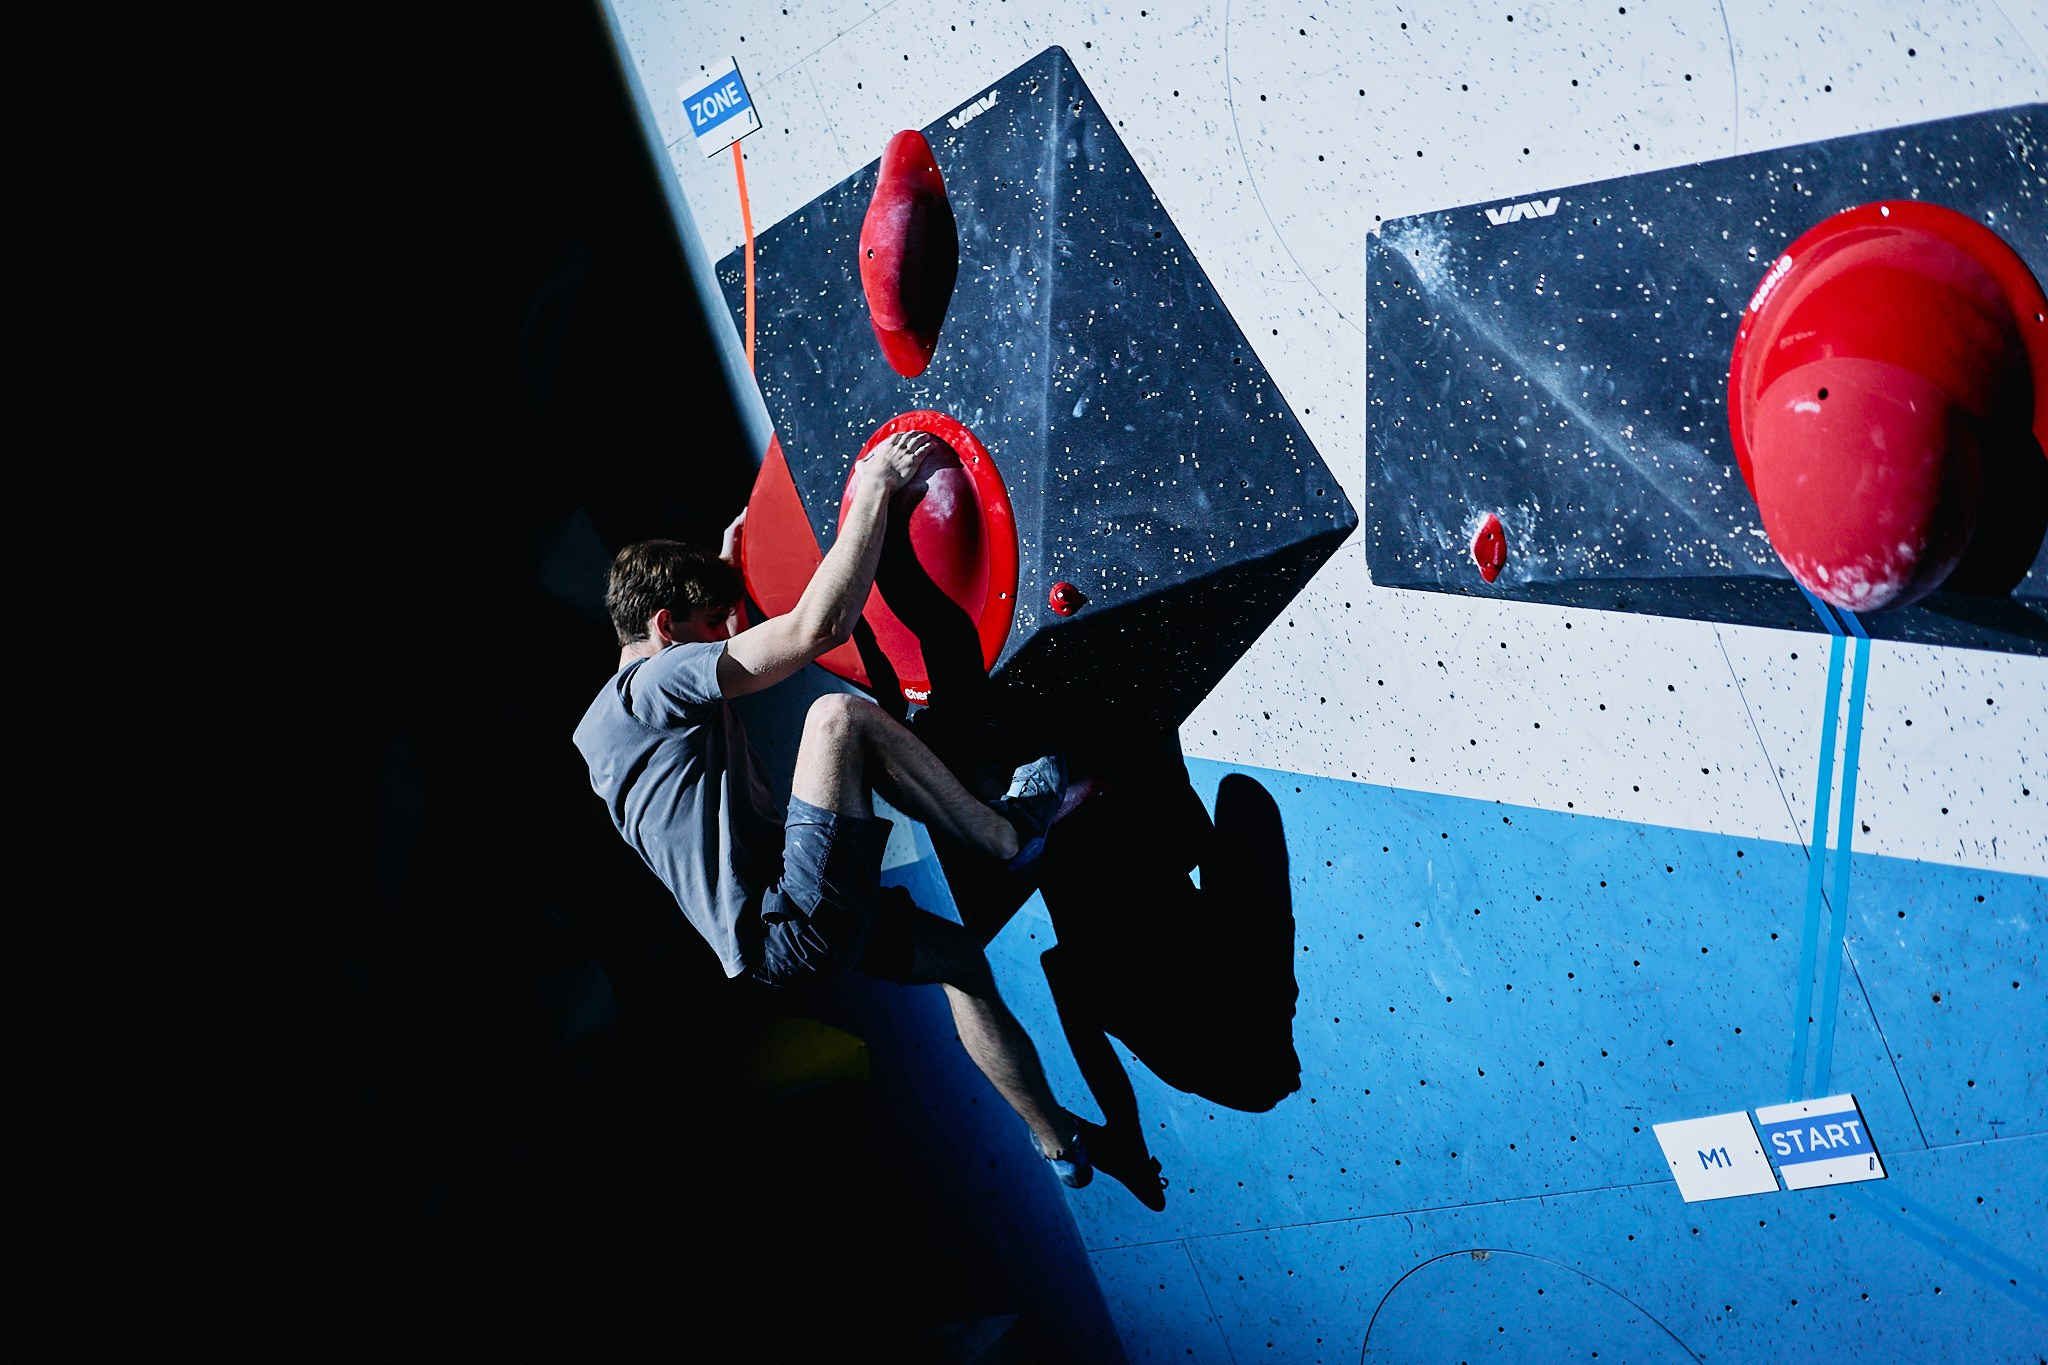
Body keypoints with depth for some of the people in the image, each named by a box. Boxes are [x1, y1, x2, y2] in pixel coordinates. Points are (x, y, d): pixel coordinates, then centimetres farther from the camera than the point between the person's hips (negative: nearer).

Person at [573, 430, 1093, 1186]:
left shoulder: (598, 727, 20)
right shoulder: (654, 683, -9)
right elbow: (818, 624, -19)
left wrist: (724, 571, 43)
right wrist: (876, 488, -12)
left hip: (771, 940, 11)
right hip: (798, 928, -11)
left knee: (961, 956, 25)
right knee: (840, 714, -18)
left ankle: (1058, 1142, 34)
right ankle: (1009, 834, -1)